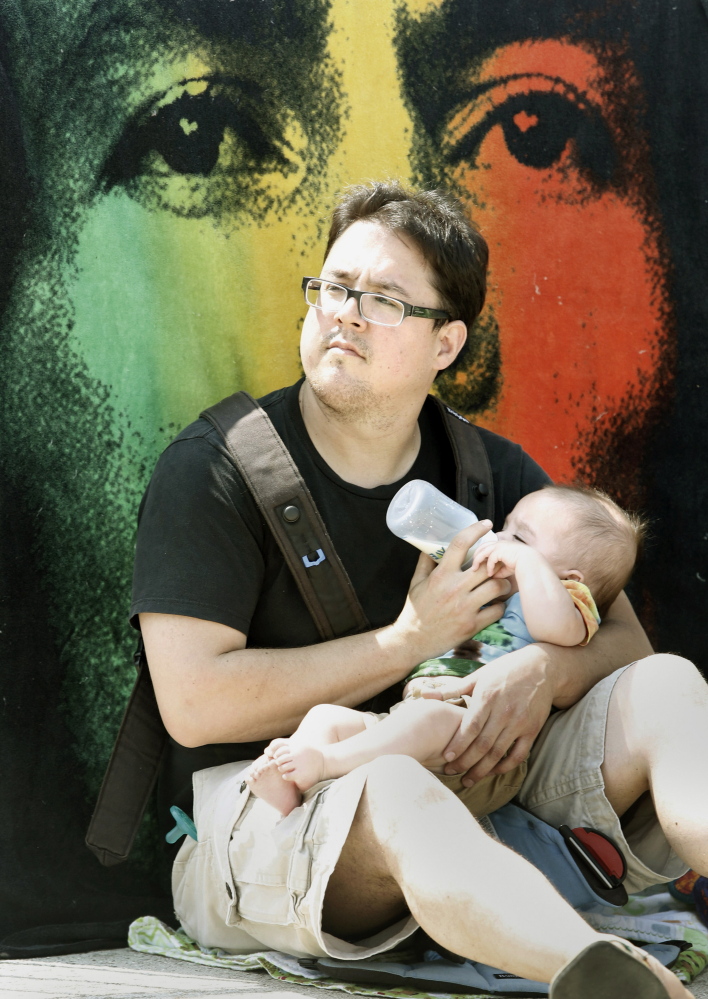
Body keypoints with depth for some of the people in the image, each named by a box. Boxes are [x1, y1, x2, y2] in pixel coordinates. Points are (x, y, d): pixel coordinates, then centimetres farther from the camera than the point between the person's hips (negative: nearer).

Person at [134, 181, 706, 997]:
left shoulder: (493, 473, 11)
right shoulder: (209, 471, -4)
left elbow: (622, 639, 9)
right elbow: (194, 702, -13)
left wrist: (545, 671, -16)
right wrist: (409, 641, -11)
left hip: (474, 790, 5)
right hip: (260, 803, -5)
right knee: (399, 792, -40)